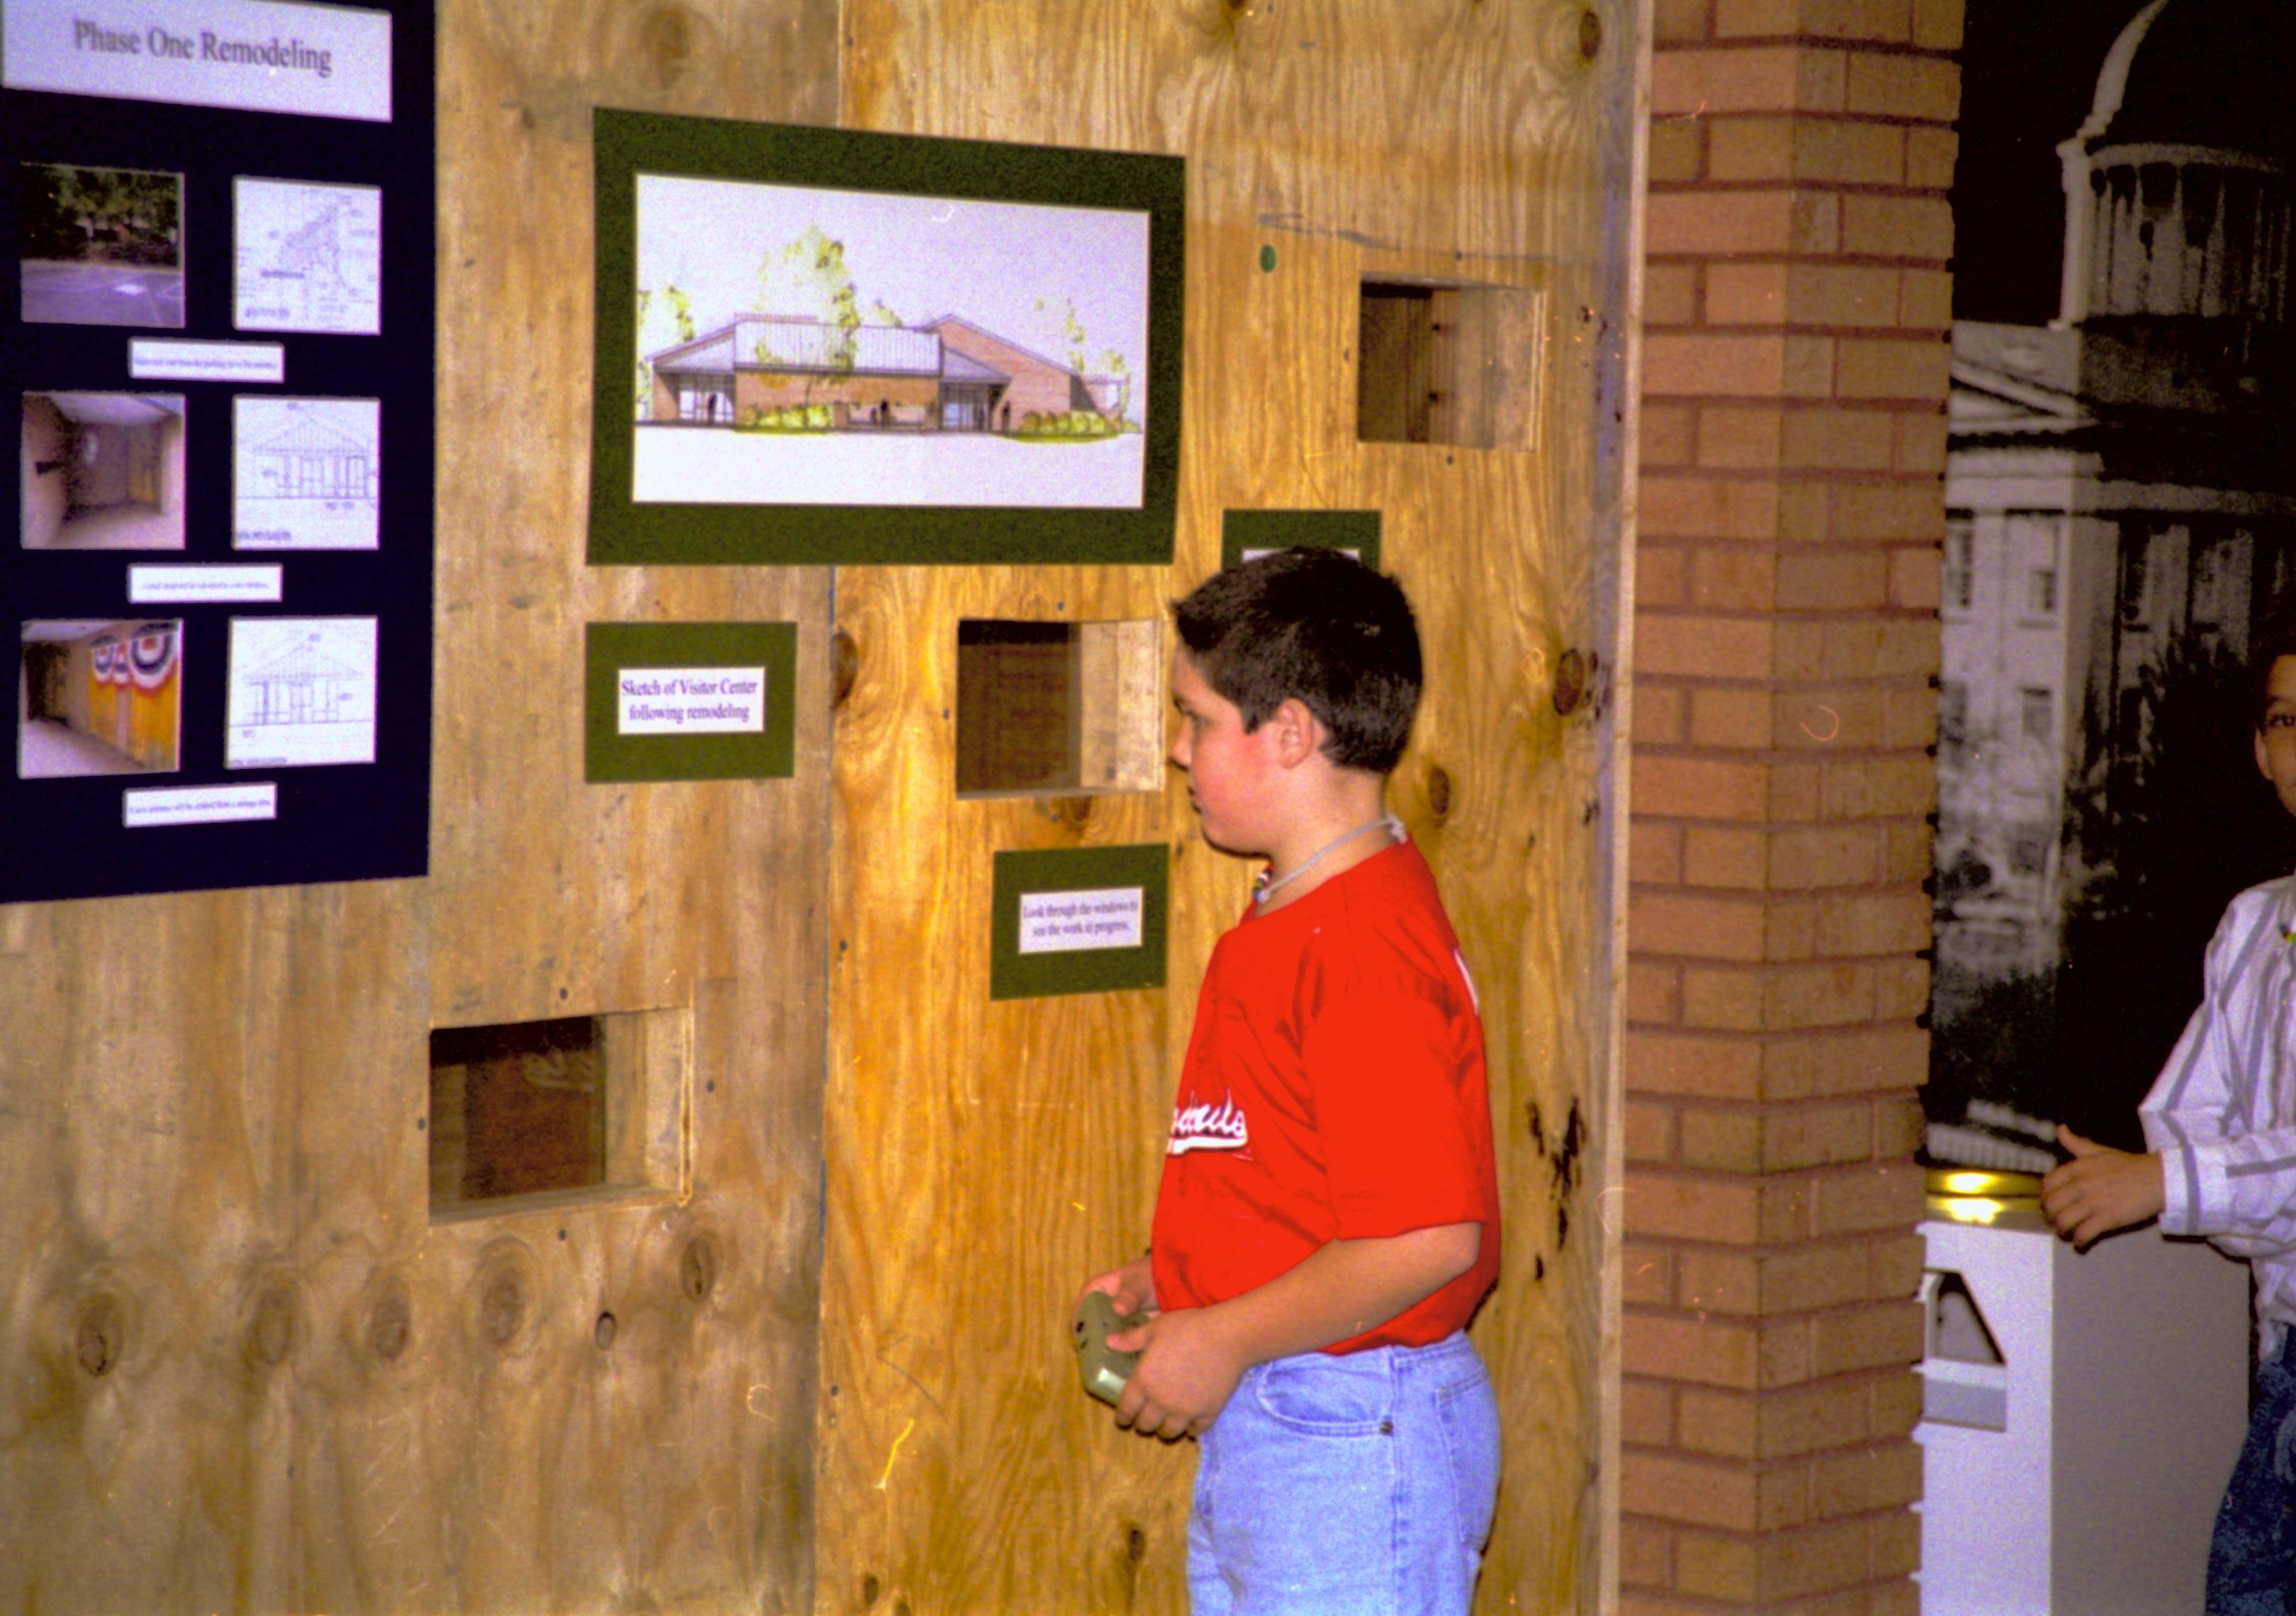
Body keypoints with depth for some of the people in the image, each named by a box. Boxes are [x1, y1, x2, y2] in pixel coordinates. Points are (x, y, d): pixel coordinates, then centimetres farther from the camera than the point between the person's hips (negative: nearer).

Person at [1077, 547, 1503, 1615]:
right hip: (1253, 1427, 10)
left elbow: (1428, 1235, -27)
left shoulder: (1366, 948, -21)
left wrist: (1223, 1342, -19)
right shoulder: (1288, 920, 12)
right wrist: (1173, 1283, 9)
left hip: (1354, 1443, -10)